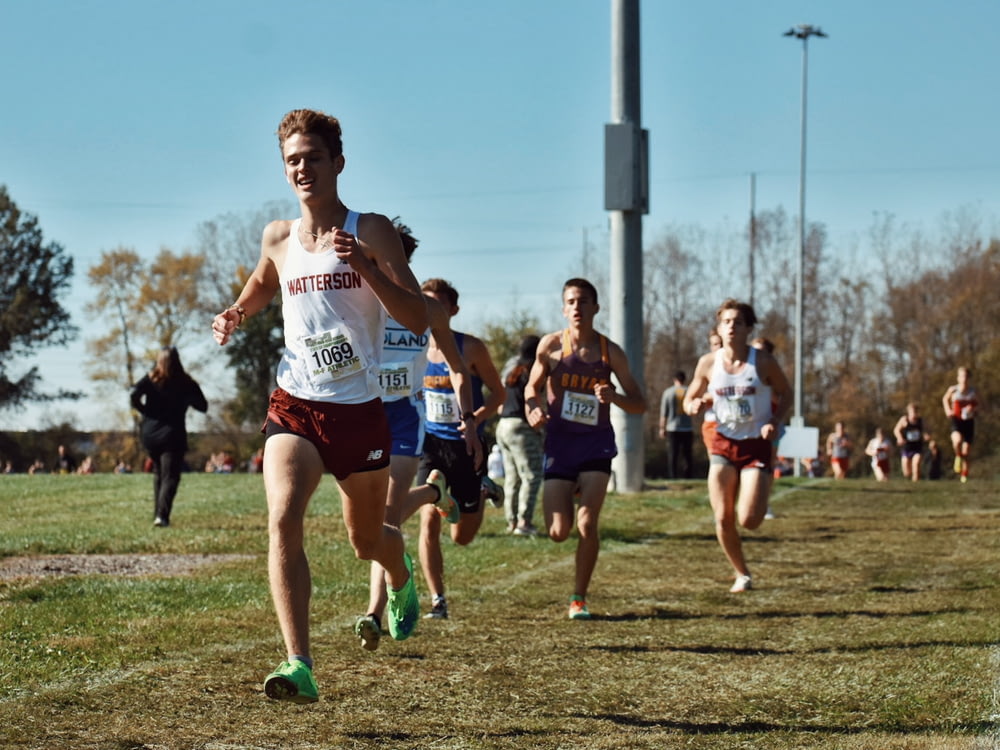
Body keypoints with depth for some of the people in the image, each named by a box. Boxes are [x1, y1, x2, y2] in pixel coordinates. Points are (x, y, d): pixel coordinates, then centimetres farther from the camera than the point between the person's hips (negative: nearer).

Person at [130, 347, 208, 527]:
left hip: (149, 434, 3)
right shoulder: (185, 382, -3)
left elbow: (133, 397, -15)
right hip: (173, 435, -3)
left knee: (158, 474, 20)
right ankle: (162, 515, -23)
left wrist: (145, 411, 0)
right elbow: (203, 406, 0)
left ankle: (157, 514, 19)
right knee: (170, 476, -5)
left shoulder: (150, 379, 0)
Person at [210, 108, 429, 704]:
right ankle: (300, 667, -29)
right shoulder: (278, 238, 7)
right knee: (283, 520, -24)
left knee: (367, 542, 15)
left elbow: (418, 319, -12)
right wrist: (236, 314, 9)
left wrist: (365, 267, -24)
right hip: (295, 407, 2)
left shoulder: (371, 232, -4)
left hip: (359, 409, -2)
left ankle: (401, 573, 54)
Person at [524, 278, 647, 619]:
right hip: (559, 444, 0)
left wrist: (613, 396, -20)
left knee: (587, 524, -14)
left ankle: (579, 598, 2)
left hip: (596, 444, 0)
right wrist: (534, 410, -12)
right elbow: (532, 387, 10)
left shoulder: (611, 352, -3)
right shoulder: (551, 345, -4)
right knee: (558, 532, -3)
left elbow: (639, 404, 1)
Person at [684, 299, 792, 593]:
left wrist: (775, 421, -12)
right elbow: (689, 399, 11)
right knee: (723, 519, -4)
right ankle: (742, 574, 19)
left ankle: (761, 496, 26)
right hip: (723, 444, 2)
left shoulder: (763, 361, -8)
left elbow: (786, 394, 5)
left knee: (748, 520, -12)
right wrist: (695, 405, -13)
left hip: (757, 445, -2)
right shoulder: (708, 363, -2)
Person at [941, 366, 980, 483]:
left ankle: (964, 475, 16)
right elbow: (945, 399, 16)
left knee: (966, 452, 2)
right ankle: (958, 456, -1)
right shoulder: (953, 390, -3)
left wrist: (972, 408, -9)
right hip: (956, 420, -2)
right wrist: (947, 410, 0)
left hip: (969, 421, 2)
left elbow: (977, 405, 13)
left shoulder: (973, 390, 0)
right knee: (957, 440, -33)